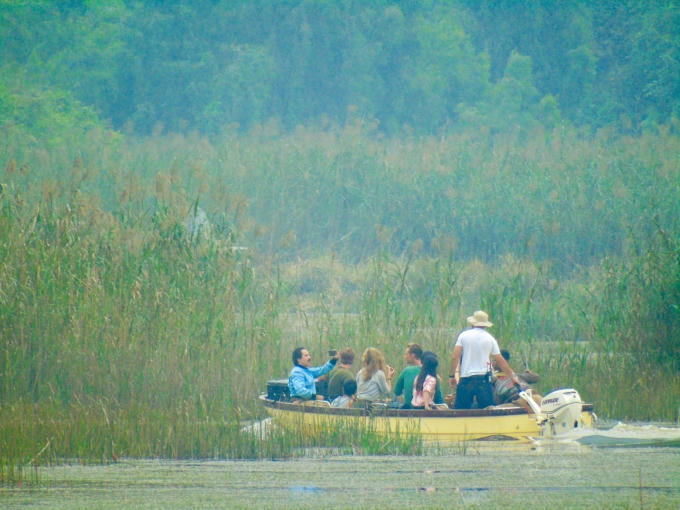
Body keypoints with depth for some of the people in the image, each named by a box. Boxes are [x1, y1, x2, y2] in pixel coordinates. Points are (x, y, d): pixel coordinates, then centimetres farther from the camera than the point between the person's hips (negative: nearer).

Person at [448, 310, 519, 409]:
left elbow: (455, 357, -3)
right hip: (483, 379, 1)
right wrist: (512, 376, 19)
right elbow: (500, 361, 9)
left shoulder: (464, 335, 2)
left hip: (466, 379, -1)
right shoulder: (490, 338, 6)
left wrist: (451, 376, 5)